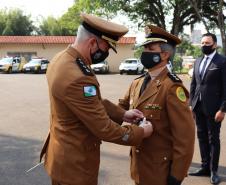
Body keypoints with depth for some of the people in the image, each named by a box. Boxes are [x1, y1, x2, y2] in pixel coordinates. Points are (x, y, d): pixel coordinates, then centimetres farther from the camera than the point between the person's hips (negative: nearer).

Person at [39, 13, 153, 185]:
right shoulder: (77, 78, -31)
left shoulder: (61, 59, -1)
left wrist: (122, 114, 3)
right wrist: (141, 132, -11)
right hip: (74, 162, -9)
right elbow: (104, 129, -24)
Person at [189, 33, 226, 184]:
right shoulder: (198, 62, 11)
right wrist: (191, 104, 8)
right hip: (199, 107, 6)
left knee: (213, 139, 5)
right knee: (202, 137, 13)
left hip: (213, 107, -6)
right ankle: (205, 167, 25)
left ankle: (213, 170, 16)